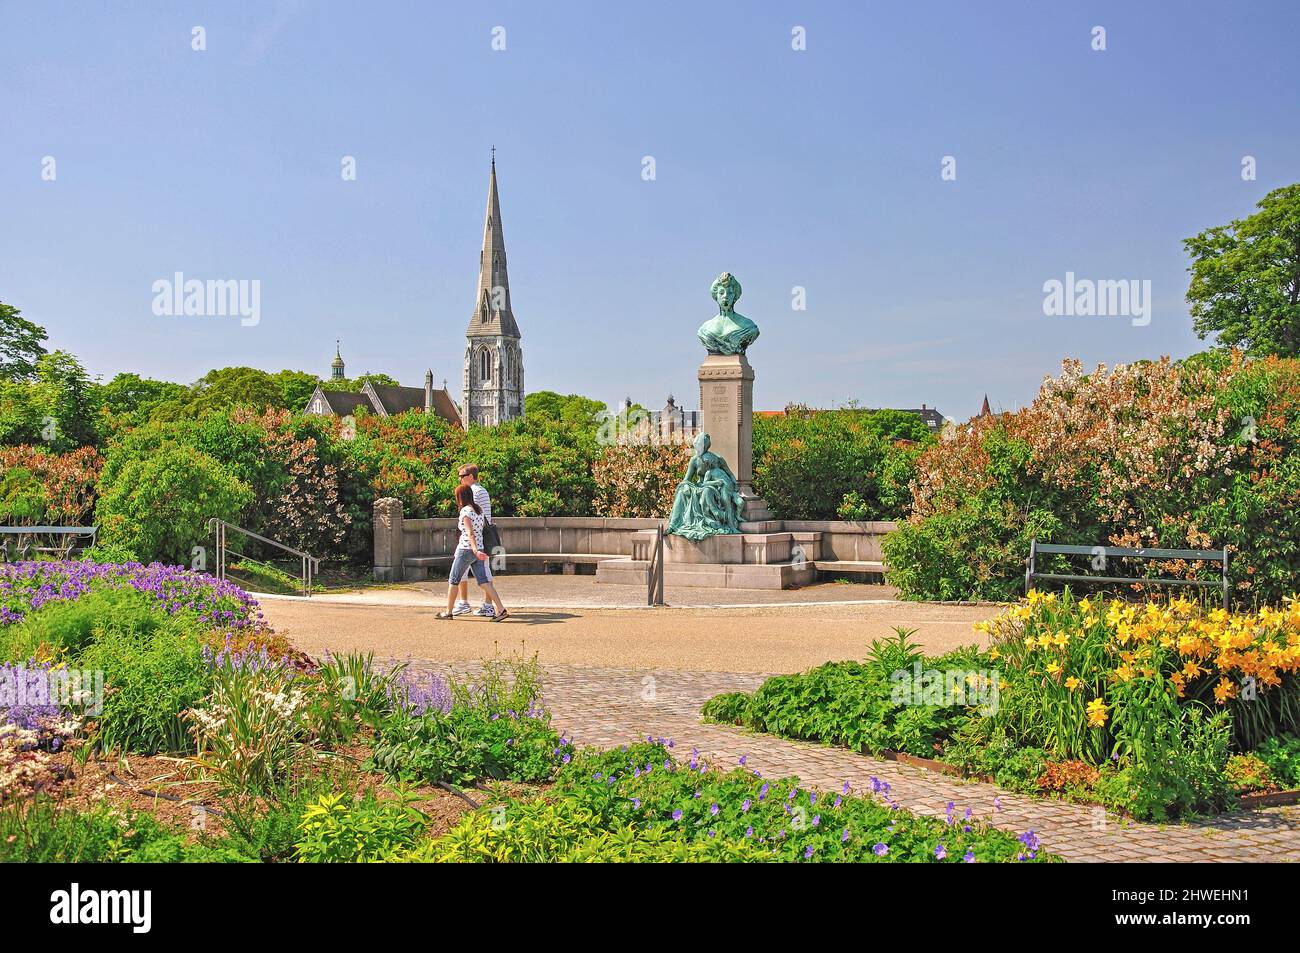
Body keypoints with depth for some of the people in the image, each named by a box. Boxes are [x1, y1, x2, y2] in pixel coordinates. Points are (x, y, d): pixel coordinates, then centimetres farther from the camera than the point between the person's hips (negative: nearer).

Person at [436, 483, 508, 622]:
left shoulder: (465, 512, -11)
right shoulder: (479, 509, 10)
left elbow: (470, 533, -23)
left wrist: (475, 550, -31)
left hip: (466, 550, -7)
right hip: (479, 548, 7)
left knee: (453, 580, 9)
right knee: (483, 581, 1)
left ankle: (449, 612, 17)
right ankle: (501, 610, -11)